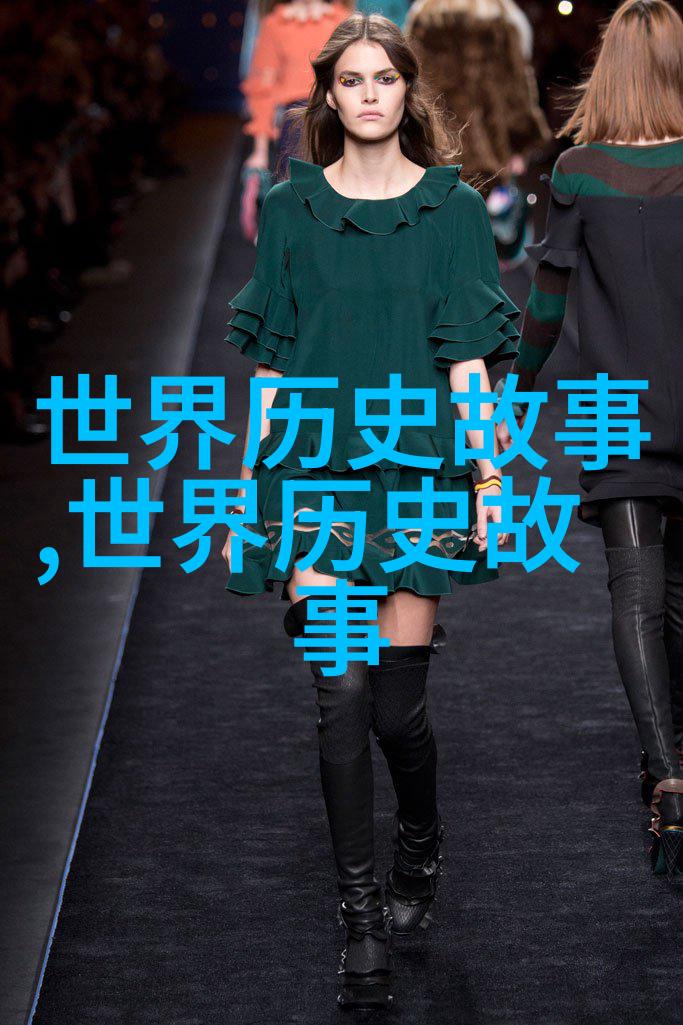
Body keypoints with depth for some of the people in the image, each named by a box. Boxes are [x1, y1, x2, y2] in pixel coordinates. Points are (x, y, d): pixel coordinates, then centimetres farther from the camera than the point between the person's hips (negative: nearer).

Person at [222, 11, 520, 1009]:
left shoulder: (452, 206, 4)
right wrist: (258, 479, 6)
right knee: (342, 695, -7)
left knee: (397, 702, -1)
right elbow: (272, 361, 9)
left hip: (416, 470, -1)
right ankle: (363, 922, 1)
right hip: (316, 473, 1)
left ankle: (421, 846, 31)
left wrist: (488, 475, -4)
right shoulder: (290, 207, 8)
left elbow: (468, 357, 2)